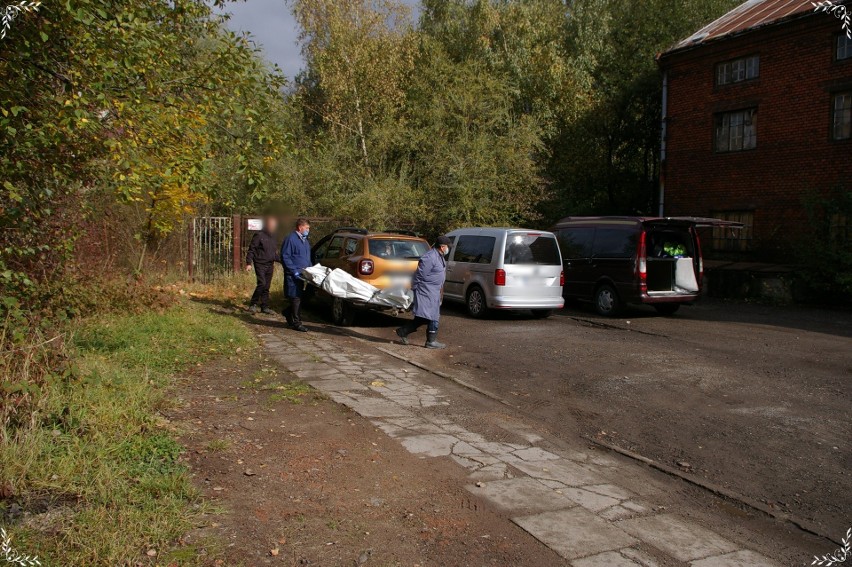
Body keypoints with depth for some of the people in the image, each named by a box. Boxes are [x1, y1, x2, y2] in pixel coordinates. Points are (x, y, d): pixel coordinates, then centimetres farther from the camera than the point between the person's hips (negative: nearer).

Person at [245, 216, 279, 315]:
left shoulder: (274, 237, 13)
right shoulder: (259, 236, -8)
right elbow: (251, 250, -8)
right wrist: (249, 263, -14)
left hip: (270, 265, 7)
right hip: (260, 264, -6)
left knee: (266, 287, 8)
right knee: (262, 283, -17)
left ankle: (265, 307, 13)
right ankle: (253, 304, -5)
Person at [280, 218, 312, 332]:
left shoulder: (305, 240, 17)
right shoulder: (290, 239, -11)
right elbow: (285, 257, -15)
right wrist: (294, 271, -18)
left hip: (302, 275, 8)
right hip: (293, 275, -8)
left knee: (298, 297, 13)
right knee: (295, 297, -5)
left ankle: (288, 314, 33)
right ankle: (296, 323, 1)